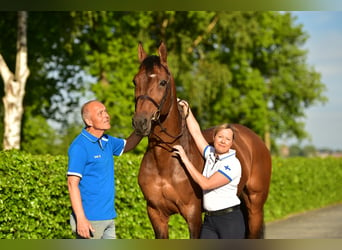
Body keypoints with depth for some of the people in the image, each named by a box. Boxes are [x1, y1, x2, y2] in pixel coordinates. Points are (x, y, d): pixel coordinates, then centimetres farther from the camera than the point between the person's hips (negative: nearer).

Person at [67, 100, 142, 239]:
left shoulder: (107, 141, 10)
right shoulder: (79, 147, -15)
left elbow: (127, 145, 31)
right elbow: (72, 184, -19)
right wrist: (81, 219, -25)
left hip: (108, 218, 9)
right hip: (90, 220, -9)